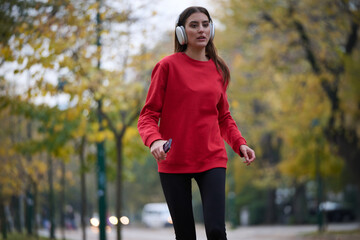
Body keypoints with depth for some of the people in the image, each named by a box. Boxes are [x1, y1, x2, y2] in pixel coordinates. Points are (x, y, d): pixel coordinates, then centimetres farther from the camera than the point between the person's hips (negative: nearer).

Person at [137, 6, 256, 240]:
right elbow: (148, 115, -2)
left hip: (212, 159, 2)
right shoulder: (168, 66, -2)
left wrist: (240, 143, 2)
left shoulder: (218, 70, 9)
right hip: (174, 161, -2)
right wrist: (155, 140, -23)